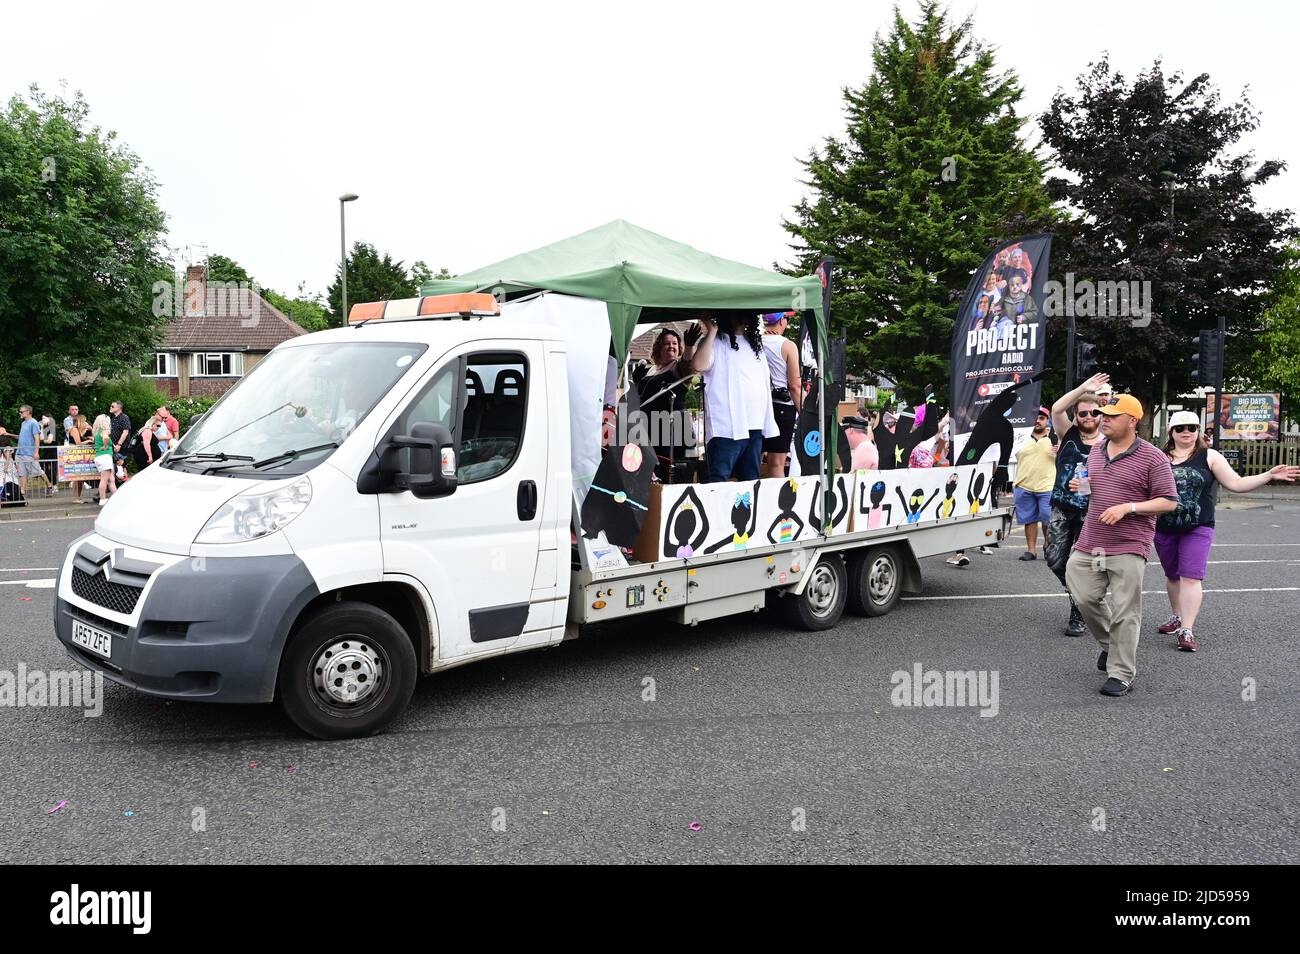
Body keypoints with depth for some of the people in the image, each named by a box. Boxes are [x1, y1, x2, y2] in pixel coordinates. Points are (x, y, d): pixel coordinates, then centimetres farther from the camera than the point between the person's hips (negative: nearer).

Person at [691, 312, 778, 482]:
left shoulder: (756, 344, 21)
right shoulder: (715, 342, 0)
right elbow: (699, 365, -21)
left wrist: (769, 424, 17)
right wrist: (712, 331, -14)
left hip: (755, 426, 7)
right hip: (727, 428, -7)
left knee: (751, 480, 11)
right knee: (718, 481, -13)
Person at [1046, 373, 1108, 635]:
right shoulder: (1069, 435, 4)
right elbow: (1056, 409, -13)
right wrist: (1083, 388, -17)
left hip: (1090, 514, -2)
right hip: (1061, 508, 2)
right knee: (1054, 559, -1)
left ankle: (1078, 616, 11)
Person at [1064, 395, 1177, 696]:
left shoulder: (1152, 458, -7)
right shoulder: (1096, 450, 13)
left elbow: (1169, 501, -7)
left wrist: (1128, 507, -18)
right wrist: (1079, 486, 5)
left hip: (1128, 548, -6)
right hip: (1090, 544, 6)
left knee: (1125, 612, -3)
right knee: (1085, 597, 5)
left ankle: (1121, 674, 6)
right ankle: (1111, 644, 31)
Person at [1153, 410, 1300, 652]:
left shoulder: (1209, 457, 1)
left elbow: (1236, 484, -1)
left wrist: (1269, 475, -10)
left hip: (1198, 529, -2)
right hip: (1164, 529, 2)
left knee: (1190, 578, -10)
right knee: (1172, 576, 16)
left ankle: (1186, 630, -9)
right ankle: (1176, 617, 36)